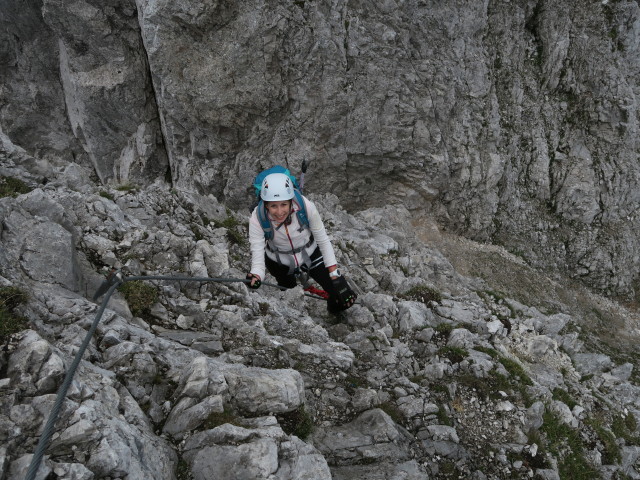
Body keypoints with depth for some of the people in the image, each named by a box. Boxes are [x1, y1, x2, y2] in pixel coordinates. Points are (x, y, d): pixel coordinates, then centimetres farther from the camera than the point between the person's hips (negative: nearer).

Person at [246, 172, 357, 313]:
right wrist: (256, 275, -52)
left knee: (344, 299, -7)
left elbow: (323, 240, -19)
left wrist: (335, 274, -21)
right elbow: (257, 250, -31)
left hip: (311, 255, 0)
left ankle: (334, 311, 28)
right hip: (279, 263, 1)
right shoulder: (257, 219, -30)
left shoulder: (306, 207, -31)